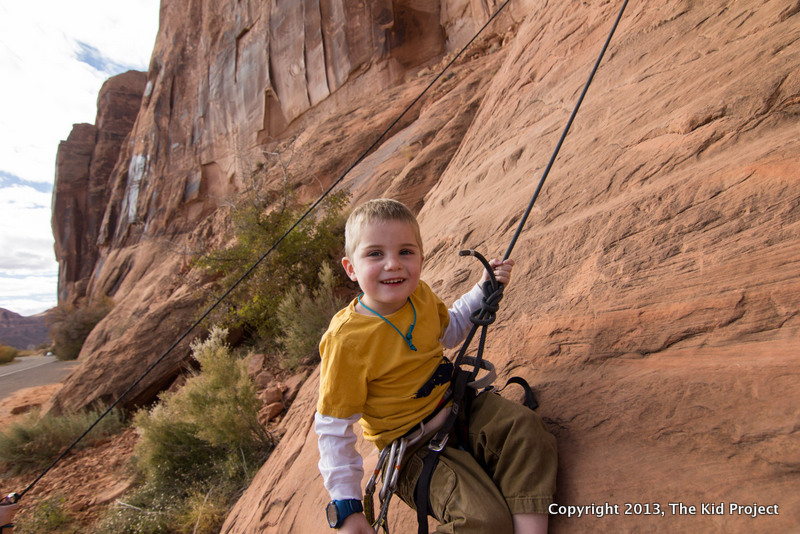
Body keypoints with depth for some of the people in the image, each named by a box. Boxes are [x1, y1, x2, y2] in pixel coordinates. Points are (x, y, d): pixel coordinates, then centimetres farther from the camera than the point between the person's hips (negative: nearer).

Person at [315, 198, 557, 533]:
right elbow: (333, 429, -15)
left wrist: (485, 289, 7)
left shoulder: (420, 295, -5)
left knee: (524, 427, -18)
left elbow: (449, 331, 19)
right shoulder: (346, 339, -25)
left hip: (455, 404, 7)